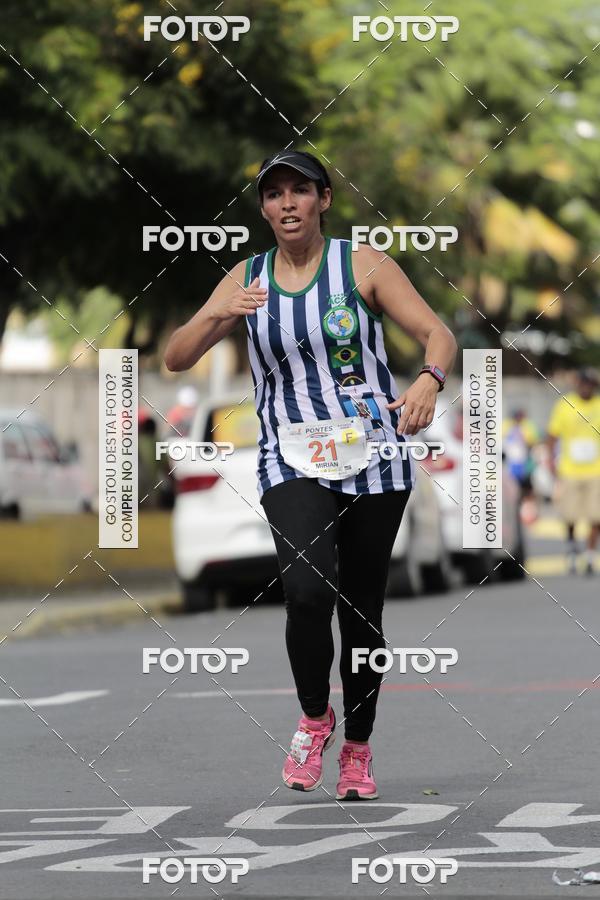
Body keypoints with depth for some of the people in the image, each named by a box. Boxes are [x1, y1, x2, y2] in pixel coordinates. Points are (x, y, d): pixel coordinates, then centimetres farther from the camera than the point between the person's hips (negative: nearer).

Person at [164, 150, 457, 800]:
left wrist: (429, 381, -26)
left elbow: (439, 335, -4)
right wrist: (218, 315, -16)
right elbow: (176, 358, 5)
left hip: (374, 461, 0)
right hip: (292, 462, 0)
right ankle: (313, 717, 2)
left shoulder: (362, 264, 0)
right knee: (307, 591, -23)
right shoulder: (246, 278, 7)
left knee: (361, 610, 5)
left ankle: (357, 749, 23)